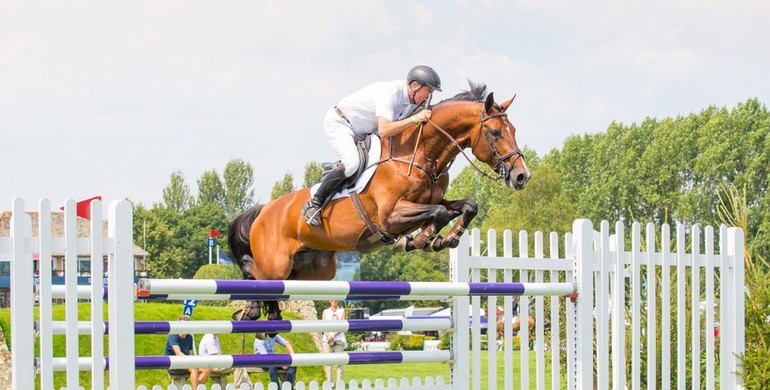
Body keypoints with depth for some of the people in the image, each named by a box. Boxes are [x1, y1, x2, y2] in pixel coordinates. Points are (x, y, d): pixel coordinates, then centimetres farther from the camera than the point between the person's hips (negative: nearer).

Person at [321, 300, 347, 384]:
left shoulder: (342, 311, 11)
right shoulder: (325, 312, 15)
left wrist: (333, 335, -11)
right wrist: (328, 337, -9)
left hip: (339, 339, -1)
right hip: (327, 339, 1)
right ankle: (329, 383, -2)